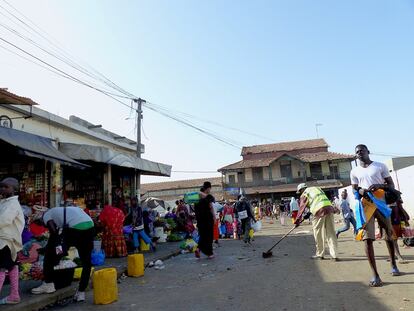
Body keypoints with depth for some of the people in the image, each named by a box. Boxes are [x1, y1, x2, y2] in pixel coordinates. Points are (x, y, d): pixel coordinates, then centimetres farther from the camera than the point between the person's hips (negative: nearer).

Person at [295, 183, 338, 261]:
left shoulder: (304, 194, 7)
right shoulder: (317, 188, 28)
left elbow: (302, 208, 6)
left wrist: (297, 221, 12)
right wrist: (309, 213, 40)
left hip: (320, 211, -6)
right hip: (329, 207, 7)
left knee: (318, 234, 8)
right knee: (331, 233, 8)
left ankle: (320, 254, 19)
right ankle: (334, 255, 7)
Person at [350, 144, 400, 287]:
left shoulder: (380, 166, 5)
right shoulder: (354, 171, 11)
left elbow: (391, 185, 5)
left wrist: (380, 186, -16)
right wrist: (360, 191, -9)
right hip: (366, 205, 0)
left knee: (389, 236, 13)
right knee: (368, 239, -10)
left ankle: (393, 264, 38)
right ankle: (375, 274, -9)